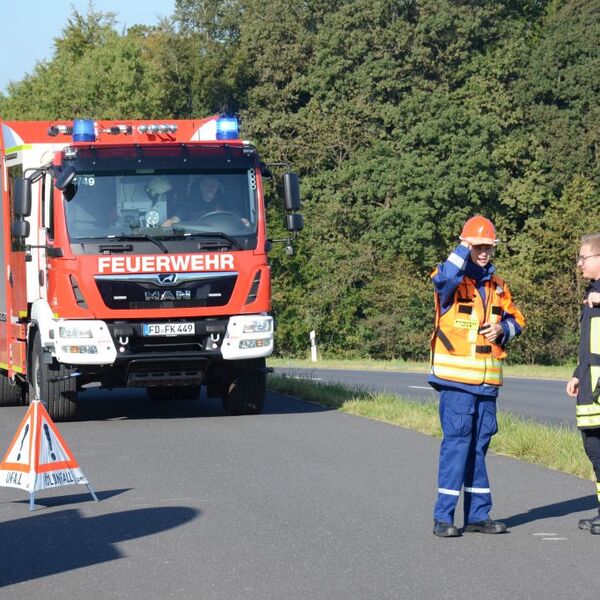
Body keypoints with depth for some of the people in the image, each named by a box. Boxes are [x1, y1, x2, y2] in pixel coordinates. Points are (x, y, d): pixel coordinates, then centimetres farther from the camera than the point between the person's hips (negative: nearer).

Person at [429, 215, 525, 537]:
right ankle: (443, 516, -6)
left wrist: (502, 329, 0)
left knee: (480, 443, 11)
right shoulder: (452, 280, -4)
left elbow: (516, 319, 21)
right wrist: (465, 248, -24)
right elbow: (444, 278, -28)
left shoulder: (497, 284, 16)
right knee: (457, 440, -9)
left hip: (487, 381, 6)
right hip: (455, 378, -6)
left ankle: (478, 514, 18)